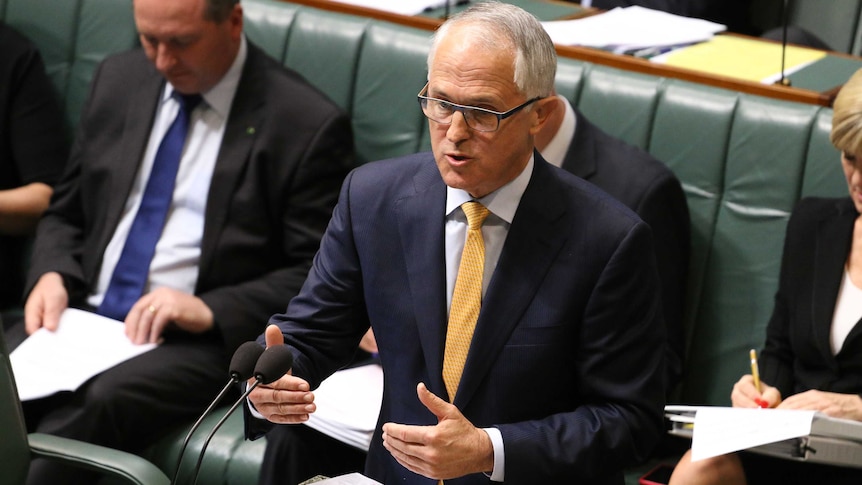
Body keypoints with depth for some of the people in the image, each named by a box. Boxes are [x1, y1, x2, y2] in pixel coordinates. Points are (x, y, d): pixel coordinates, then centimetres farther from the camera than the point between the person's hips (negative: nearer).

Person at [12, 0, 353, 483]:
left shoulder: (310, 125, -5)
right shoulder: (119, 80, 13)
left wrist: (211, 310, -18)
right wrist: (53, 274, -1)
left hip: (202, 339, -5)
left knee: (103, 400, -35)